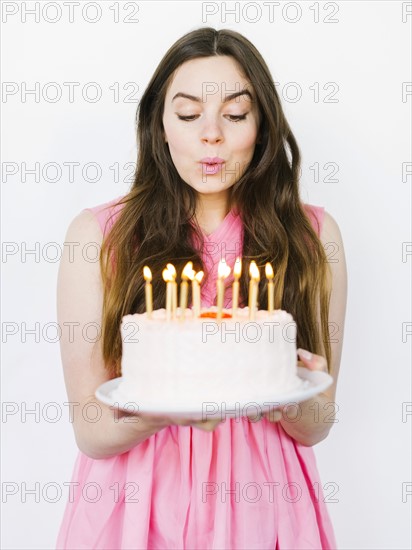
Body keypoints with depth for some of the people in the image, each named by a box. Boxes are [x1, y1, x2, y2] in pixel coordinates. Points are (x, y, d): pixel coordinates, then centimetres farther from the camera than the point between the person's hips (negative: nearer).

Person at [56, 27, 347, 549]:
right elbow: (92, 433, -10)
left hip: (260, 502, 1)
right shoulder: (97, 235, -9)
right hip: (135, 503, -1)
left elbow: (315, 427, -2)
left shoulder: (312, 233, -5)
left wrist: (292, 399, -24)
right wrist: (162, 408, -30)